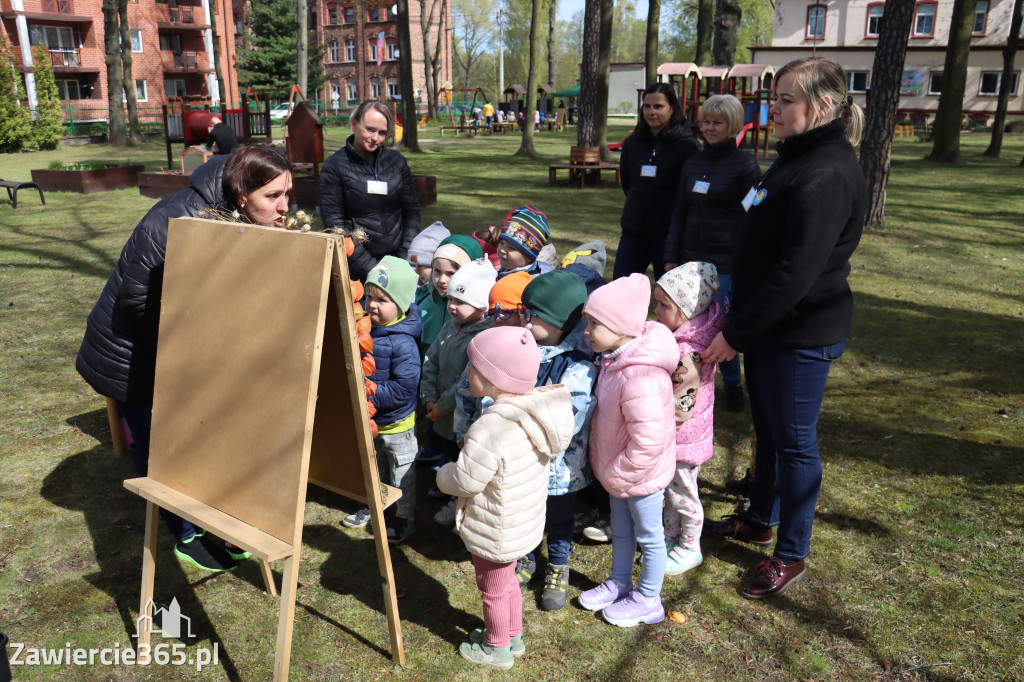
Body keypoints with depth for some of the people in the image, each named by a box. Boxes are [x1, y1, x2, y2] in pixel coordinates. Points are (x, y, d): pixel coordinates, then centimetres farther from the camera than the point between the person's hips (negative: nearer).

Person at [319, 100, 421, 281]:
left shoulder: (397, 161, 7)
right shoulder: (335, 166, -4)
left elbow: (412, 211, 10)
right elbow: (333, 223, -8)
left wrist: (406, 258, -3)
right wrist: (370, 268, -15)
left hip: (396, 257, 3)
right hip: (357, 267, -3)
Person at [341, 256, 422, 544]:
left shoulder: (403, 343, -27)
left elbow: (404, 388, -29)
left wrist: (370, 394, -28)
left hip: (396, 423, -7)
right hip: (368, 418, 8)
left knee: (402, 471, 12)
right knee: (373, 466, 26)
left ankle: (405, 516, 29)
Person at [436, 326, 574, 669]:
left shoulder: (490, 429, -36)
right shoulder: (536, 413, -10)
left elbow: (464, 481, -27)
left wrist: (444, 473, -6)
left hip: (496, 534, -8)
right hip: (526, 522, 8)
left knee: (493, 590, 18)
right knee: (507, 581, 29)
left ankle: (497, 648, 40)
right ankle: (513, 636, 49)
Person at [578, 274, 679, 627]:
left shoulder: (640, 376, -35)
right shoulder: (616, 359, -3)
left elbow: (648, 441, -35)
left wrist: (618, 473, -21)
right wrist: (607, 468, 12)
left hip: (641, 475, -9)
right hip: (618, 471, 9)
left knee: (648, 536, 14)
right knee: (621, 531, 26)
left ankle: (648, 601, 33)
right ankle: (619, 583, 47)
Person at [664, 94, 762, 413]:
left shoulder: (745, 165, -5)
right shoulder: (693, 162, 10)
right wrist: (671, 257, 10)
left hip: (728, 263, -5)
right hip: (691, 259, 5)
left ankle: (733, 384, 19)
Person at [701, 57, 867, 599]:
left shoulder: (826, 174, -22)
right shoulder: (797, 158, 11)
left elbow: (796, 271, -27)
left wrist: (735, 333, -21)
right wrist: (739, 325, 16)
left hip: (801, 332, -10)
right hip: (769, 325, 10)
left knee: (794, 441, 4)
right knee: (767, 429, 22)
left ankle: (791, 556, 21)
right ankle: (760, 520, 41)